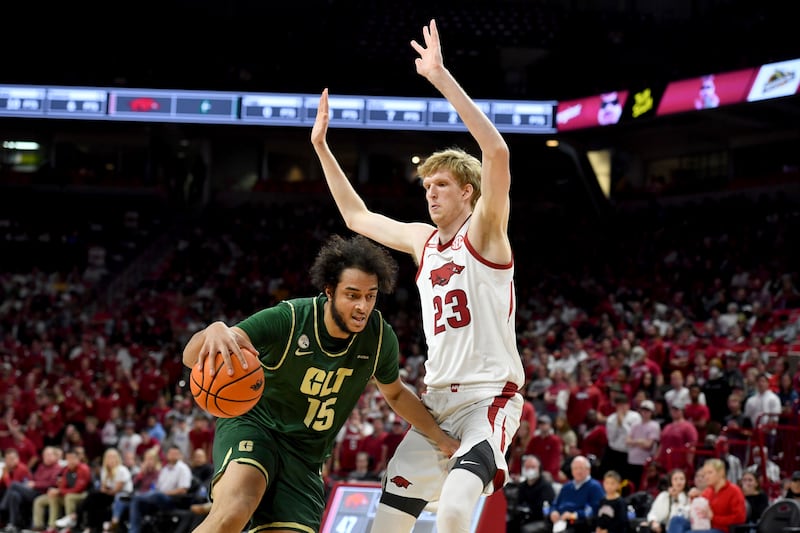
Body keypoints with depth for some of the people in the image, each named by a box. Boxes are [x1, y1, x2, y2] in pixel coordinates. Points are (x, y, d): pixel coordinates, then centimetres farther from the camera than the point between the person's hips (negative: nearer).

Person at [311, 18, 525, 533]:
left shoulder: (484, 231, -6)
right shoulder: (422, 240, 14)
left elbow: (498, 152, -23)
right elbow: (357, 216, 30)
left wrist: (441, 77, -26)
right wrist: (322, 147, 27)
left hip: (489, 397, -8)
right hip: (437, 399, 8)